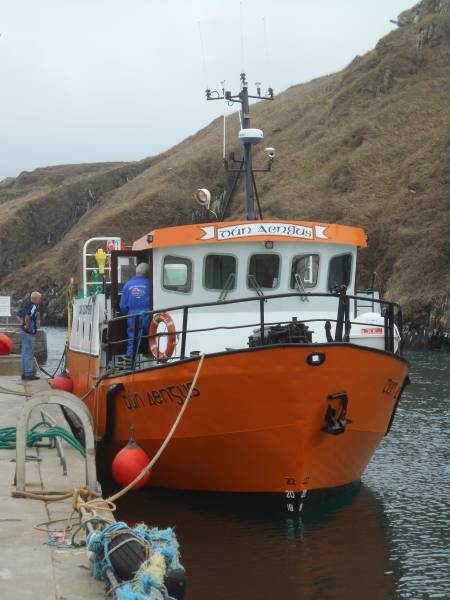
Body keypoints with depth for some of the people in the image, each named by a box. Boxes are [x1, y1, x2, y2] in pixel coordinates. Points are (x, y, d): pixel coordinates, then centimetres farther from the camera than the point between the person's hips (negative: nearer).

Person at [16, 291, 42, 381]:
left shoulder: (27, 305, 12)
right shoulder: (34, 307, -16)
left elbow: (18, 313, 23)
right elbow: (28, 315, -35)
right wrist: (27, 325, -21)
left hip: (24, 332, 9)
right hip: (29, 333, -9)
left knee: (25, 353, 14)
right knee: (29, 354, -5)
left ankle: (25, 373, 19)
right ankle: (28, 374, -3)